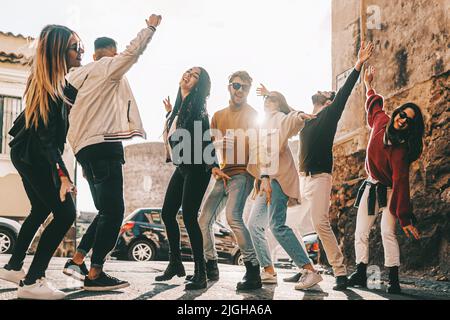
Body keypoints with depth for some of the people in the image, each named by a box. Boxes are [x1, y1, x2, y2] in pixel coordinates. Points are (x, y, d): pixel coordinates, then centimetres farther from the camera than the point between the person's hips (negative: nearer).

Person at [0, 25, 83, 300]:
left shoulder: (57, 82, 3)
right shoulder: (49, 88, -24)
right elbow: (47, 138, -28)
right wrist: (62, 174, -37)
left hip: (28, 153, 10)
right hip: (35, 156, -10)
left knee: (41, 210, 21)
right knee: (65, 213, -13)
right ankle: (32, 281, -12)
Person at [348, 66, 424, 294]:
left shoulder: (401, 149, -26)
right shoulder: (381, 121, -10)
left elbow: (401, 183, -31)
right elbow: (375, 104, 16)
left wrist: (404, 218, -33)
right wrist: (368, 84, 28)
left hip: (389, 191, -6)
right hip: (372, 187, 6)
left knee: (387, 232, -18)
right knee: (360, 233, 2)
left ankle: (394, 280, -16)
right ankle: (360, 274, 6)